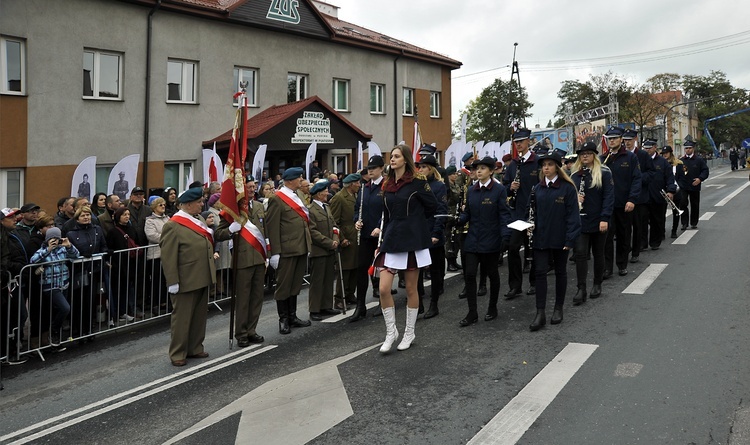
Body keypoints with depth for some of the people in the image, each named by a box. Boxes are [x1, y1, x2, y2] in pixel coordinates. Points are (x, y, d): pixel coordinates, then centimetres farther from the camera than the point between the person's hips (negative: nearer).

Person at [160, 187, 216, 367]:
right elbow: (168, 257, -17)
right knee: (182, 318, 2)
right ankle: (177, 354, 13)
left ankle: (195, 348, 28)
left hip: (202, 279, 8)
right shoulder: (173, 226, -14)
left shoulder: (200, 220, 11)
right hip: (186, 281, -8)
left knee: (199, 316, 16)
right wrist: (172, 282, -19)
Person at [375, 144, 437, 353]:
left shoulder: (417, 182, -7)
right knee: (383, 289, -5)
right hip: (392, 240, 4)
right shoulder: (387, 184, 10)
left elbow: (432, 206, 2)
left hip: (413, 240, -4)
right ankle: (391, 332, 13)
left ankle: (409, 332, 22)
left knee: (411, 289, 6)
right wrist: (383, 240, 12)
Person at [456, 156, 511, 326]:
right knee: (470, 274, -3)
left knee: (492, 274, 11)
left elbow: (504, 214, -10)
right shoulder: (471, 190, 7)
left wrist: (505, 236, -20)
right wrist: (458, 219, -11)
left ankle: (492, 308, 29)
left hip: (491, 240, -4)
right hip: (473, 239, 4)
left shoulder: (499, 189, -6)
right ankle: (472, 313, 3)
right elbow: (467, 213, 9)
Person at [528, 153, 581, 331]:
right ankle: (540, 313, -1)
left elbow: (572, 214, -9)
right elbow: (531, 210, 15)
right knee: (540, 272, -2)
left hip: (560, 238, -3)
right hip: (540, 237, 3)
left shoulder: (567, 188, -7)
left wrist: (570, 239, -14)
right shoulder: (537, 189, 6)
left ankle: (558, 309, 25)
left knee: (560, 272, 11)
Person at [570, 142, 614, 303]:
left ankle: (597, 285, 26)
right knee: (580, 253, -6)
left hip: (598, 221, -2)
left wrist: (605, 218, -17)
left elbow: (609, 196, -9)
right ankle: (581, 289, -4)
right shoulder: (575, 175, 6)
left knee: (598, 253, 11)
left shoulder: (604, 173, -4)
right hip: (581, 221, 2)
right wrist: (574, 198, -11)